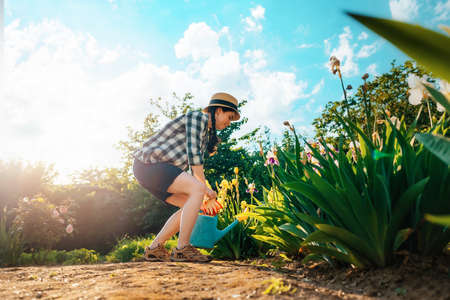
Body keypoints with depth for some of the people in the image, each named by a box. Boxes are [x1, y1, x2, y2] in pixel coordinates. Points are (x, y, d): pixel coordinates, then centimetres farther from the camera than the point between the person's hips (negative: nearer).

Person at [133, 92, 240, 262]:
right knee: (198, 189, -23)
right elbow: (193, 154, -16)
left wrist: (203, 195, 14)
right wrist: (205, 187, -11)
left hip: (155, 170, 10)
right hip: (149, 162, -10)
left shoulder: (206, 133, 22)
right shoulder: (198, 117, -7)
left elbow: (196, 167, 22)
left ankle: (155, 248, 10)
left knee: (190, 205, 6)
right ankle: (182, 248, -18)